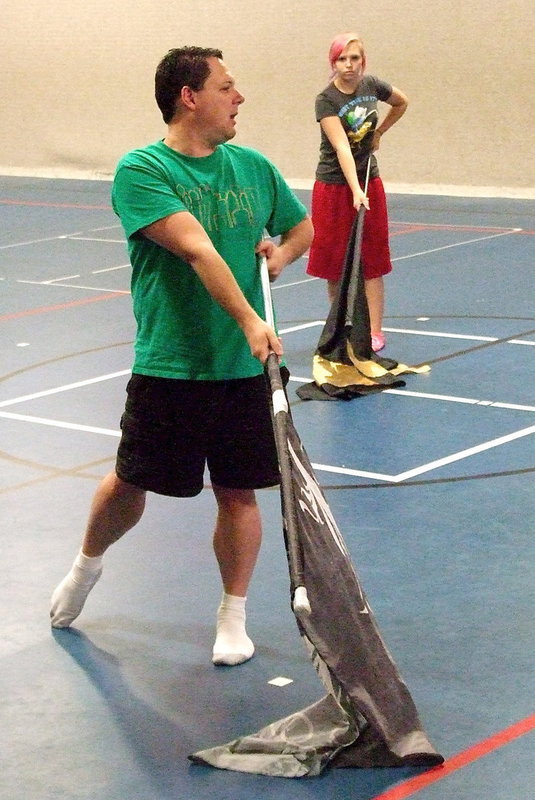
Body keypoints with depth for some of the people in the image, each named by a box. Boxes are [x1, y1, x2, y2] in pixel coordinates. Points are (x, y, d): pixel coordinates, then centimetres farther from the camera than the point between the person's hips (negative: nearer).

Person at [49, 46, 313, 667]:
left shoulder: (253, 167, 7)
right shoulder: (141, 171, -10)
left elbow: (303, 226, 24)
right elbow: (196, 248, -23)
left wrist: (282, 251, 1)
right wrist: (249, 320, -32)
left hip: (245, 366, 4)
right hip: (168, 367, -3)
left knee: (238, 493, 7)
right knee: (130, 484, 9)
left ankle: (233, 615, 24)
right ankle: (87, 565, 39)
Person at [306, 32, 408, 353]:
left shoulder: (372, 86, -3)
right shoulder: (326, 100, -16)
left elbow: (402, 102, 19)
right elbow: (341, 147, -27)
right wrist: (356, 191, -36)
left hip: (369, 183, 3)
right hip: (334, 186, -3)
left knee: (372, 262, 2)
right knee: (335, 265, 4)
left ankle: (375, 332, 5)